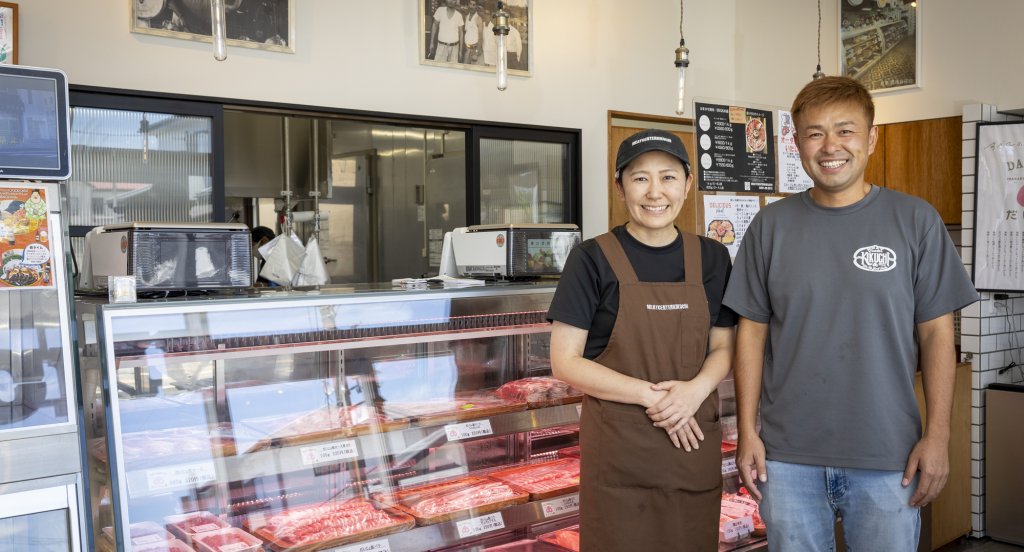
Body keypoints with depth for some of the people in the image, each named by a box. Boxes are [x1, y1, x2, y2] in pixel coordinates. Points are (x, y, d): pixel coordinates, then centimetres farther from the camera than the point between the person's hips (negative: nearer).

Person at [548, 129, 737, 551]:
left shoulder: (711, 258, 4)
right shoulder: (593, 259, -7)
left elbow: (722, 347, 8)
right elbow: (565, 362, -10)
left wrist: (695, 389, -13)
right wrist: (651, 396, -18)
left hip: (693, 442, 4)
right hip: (617, 448, -3)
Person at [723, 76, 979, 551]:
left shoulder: (915, 221, -1)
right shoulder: (771, 226, 1)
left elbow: (936, 333, 1)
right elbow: (752, 332, 3)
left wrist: (938, 435, -5)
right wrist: (747, 432, 0)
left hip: (888, 457, -1)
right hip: (788, 456, 1)